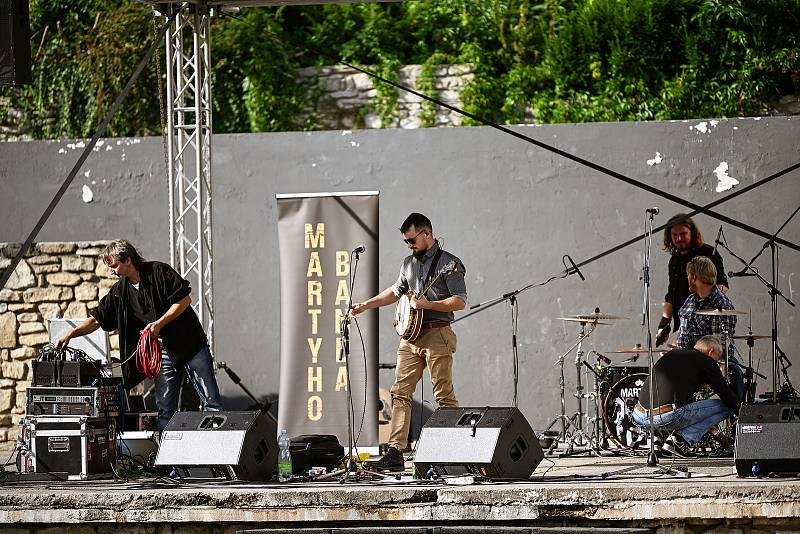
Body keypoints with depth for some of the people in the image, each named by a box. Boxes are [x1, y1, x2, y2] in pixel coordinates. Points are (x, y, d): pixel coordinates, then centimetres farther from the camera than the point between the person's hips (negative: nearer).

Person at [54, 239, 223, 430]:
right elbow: (97, 319, 6)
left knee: (211, 403, -2)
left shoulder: (158, 271, -12)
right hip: (164, 350, 5)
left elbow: (184, 299, -13)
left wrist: (159, 323, -19)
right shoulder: (120, 291, 4)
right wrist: (71, 334, -8)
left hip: (190, 342, -5)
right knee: (165, 409, 0)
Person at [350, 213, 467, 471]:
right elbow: (396, 291, 33)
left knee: (444, 396, -7)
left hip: (437, 335, -7)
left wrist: (428, 304, -21)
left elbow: (460, 301, -12)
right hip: (411, 336, 8)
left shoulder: (448, 263, -6)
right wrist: (366, 305, 26)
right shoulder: (409, 263, 18)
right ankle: (395, 453, -2)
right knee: (400, 393, 0)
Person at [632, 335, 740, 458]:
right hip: (667, 417, -7)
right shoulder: (706, 361, 7)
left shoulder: (672, 353, 28)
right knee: (724, 407, 7)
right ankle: (682, 439, -2)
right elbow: (726, 394, 10)